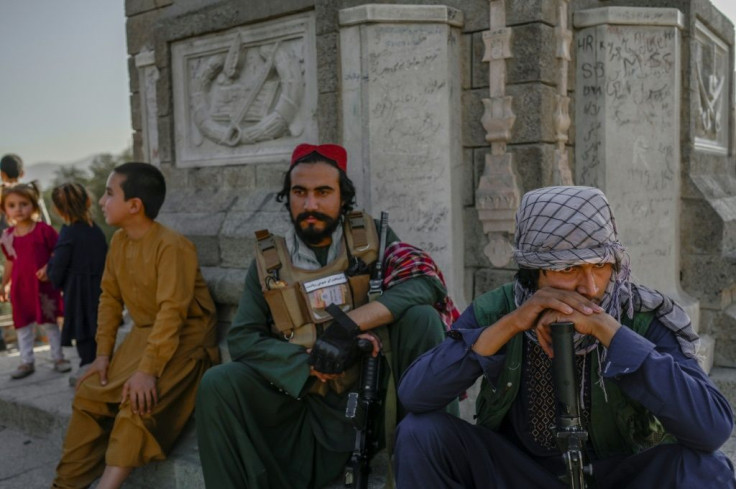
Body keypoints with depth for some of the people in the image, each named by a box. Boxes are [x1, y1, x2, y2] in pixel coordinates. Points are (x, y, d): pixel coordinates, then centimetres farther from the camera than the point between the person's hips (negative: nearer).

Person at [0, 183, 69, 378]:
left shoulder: (43, 230, -10)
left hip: (43, 285, -4)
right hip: (21, 287, 4)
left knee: (49, 322, 7)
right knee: (23, 325, 10)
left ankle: (58, 358, 19)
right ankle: (26, 361, 21)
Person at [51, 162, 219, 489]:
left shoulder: (172, 246, -22)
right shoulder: (118, 241, 3)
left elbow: (172, 312, -28)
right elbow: (110, 299, 8)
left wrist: (148, 369, -32)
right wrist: (103, 354, 2)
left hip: (183, 338, -8)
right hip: (142, 335, 8)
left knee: (139, 402, -26)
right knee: (89, 394, 1)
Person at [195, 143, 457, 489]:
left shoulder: (372, 238, -2)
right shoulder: (269, 261, 1)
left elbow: (428, 282, -16)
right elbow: (241, 339, -4)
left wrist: (350, 324, -26)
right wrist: (309, 362, -19)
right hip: (302, 397, 1)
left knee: (420, 317, -23)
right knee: (219, 384, -21)